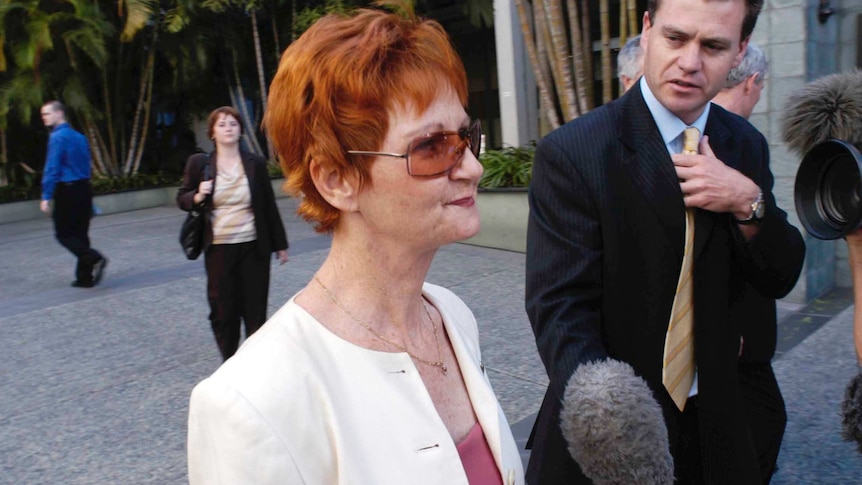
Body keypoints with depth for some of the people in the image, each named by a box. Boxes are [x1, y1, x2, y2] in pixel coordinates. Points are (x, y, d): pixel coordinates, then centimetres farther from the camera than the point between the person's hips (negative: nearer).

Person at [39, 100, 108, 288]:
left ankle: (95, 259, -19)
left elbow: (52, 168, -16)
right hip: (84, 188, 8)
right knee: (80, 233, 11)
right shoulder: (79, 137, 13)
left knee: (64, 234, 0)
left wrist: (46, 197, -15)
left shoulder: (58, 137, -10)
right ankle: (84, 277, 12)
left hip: (67, 191, -7)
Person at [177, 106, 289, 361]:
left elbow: (269, 206, 7)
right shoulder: (199, 163, 1)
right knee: (223, 311, 6)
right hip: (218, 249, 0)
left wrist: (280, 244, 9)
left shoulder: (255, 163, 2)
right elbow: (182, 199, 9)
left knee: (255, 310, 5)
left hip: (253, 247, 0)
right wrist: (198, 196, -14)